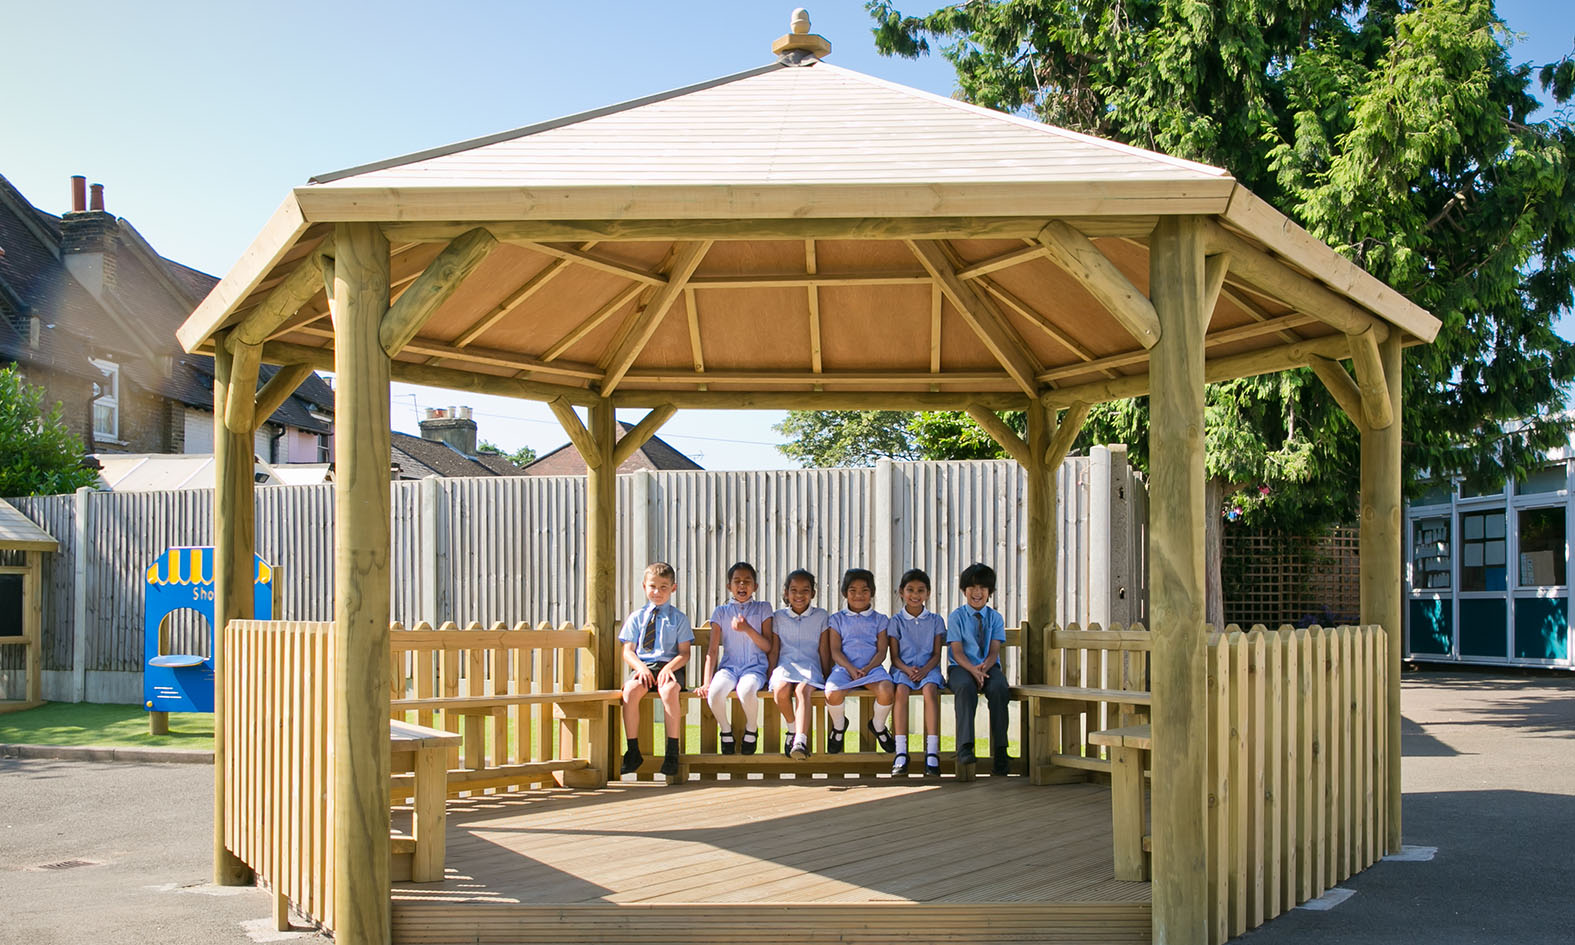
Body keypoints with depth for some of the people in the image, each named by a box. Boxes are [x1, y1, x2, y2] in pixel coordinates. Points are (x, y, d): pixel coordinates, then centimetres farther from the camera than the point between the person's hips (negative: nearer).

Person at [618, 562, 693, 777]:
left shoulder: (679, 618, 10)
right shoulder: (636, 617, 14)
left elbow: (684, 653, 3)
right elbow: (628, 651, 9)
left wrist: (669, 667, -16)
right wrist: (641, 668, -11)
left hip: (669, 667, -2)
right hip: (642, 666, 2)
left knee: (669, 691, -36)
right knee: (630, 690, -32)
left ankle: (672, 752, -27)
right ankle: (633, 752, -23)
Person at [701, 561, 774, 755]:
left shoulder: (762, 608, 9)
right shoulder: (721, 612, 11)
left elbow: (767, 647, 2)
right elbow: (712, 649, 5)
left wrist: (748, 629, -14)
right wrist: (707, 681, -5)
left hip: (755, 667, -1)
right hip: (729, 666, 1)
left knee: (746, 692, -37)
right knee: (714, 693, -33)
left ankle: (751, 731, -4)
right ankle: (726, 731, -2)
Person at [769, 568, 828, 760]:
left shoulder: (821, 616, 12)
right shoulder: (778, 617, 14)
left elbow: (823, 649, 12)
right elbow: (774, 651, 13)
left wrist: (825, 674, 5)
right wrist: (770, 674, 2)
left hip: (810, 665, -1)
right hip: (785, 664, 1)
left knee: (802, 690, -35)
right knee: (781, 690, -33)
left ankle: (800, 741, -47)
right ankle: (793, 728, -8)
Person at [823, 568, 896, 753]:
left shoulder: (879, 619, 13)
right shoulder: (837, 619, 12)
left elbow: (881, 651, 5)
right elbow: (835, 651, 3)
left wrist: (867, 669, -12)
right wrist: (851, 669, -14)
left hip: (872, 667, 0)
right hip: (845, 667, 0)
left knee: (887, 691, -32)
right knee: (832, 693, -32)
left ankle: (878, 726, 2)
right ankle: (839, 726, 4)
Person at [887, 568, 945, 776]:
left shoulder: (935, 620, 11)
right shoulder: (896, 621, 9)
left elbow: (936, 654, 6)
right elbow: (894, 657, 4)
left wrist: (924, 670, -13)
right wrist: (907, 669, -16)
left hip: (928, 668, 0)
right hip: (903, 668, 0)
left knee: (930, 689, -34)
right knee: (901, 690, -34)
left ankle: (932, 752, -36)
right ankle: (901, 753, -35)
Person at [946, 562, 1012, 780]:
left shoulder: (995, 617, 12)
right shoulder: (956, 617, 6)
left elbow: (994, 650, 1)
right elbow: (957, 652, -4)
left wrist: (984, 667, -21)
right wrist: (973, 670, -22)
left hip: (989, 667, 2)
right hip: (962, 668, -2)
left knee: (999, 688, -32)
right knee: (965, 688, -37)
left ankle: (999, 751, -27)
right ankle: (965, 748, -39)